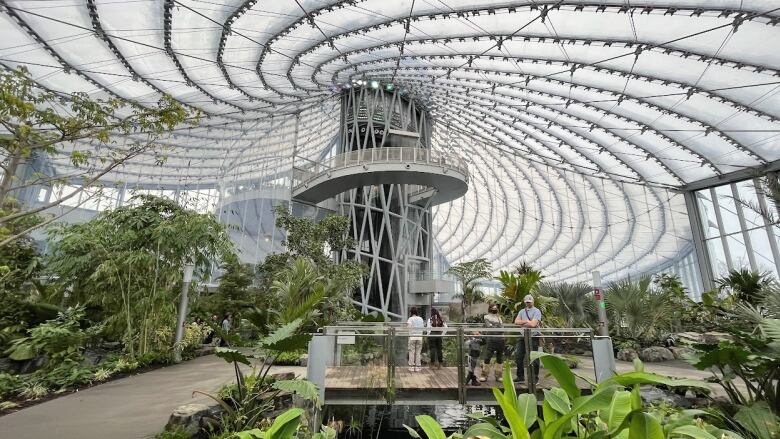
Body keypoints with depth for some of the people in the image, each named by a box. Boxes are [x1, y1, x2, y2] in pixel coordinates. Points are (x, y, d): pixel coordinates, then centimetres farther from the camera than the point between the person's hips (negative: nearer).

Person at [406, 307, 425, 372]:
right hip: (419, 337, 3)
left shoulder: (410, 319, -4)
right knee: (418, 353, 8)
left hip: (412, 337, -3)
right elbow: (423, 327, 9)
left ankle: (411, 367, 5)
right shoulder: (421, 319, 10)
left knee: (411, 352, 4)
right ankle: (417, 367, 9)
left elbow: (408, 327, -16)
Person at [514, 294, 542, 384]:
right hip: (523, 336, 6)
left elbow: (533, 324, -18)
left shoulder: (536, 311, -5)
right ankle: (520, 376, 22)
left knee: (534, 357, -1)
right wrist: (527, 321, -8)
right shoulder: (522, 311, 14)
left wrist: (522, 323, -5)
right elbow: (516, 322, 2)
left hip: (533, 336, -6)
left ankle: (535, 378, 13)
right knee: (518, 356, 9)